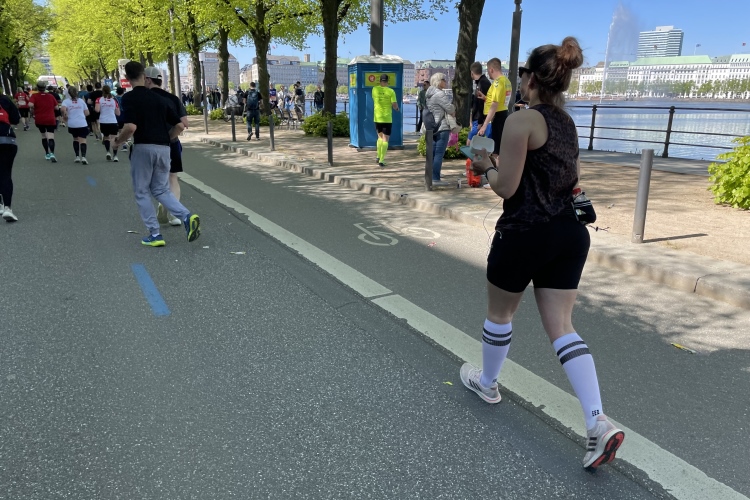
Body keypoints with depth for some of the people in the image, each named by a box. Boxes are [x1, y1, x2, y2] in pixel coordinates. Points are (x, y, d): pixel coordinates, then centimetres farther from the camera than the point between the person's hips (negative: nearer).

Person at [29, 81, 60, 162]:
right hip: (50, 120, -1)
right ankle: (52, 153, -33)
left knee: (44, 136, 21)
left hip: (39, 120, 1)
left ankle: (47, 154, 27)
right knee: (51, 137, -10)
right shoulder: (51, 96, 4)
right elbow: (57, 108, 6)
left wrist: (33, 111, 0)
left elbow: (30, 105, -19)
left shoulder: (34, 96, -2)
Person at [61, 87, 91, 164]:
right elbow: (87, 113, 9)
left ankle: (77, 156, 17)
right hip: (82, 124, -1)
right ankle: (83, 157, -27)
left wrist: (64, 117, 2)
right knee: (83, 140, -8)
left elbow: (63, 109, -15)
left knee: (75, 139, 21)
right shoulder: (81, 101, 9)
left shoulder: (66, 101, 4)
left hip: (72, 124, 1)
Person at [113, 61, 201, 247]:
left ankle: (155, 234, 7)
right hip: (164, 148, 5)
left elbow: (131, 127, -18)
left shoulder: (129, 98, -4)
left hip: (143, 148, -5)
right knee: (161, 190, 15)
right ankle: (187, 216, -9)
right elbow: (179, 126, 12)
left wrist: (118, 141, 0)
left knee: (142, 192, 9)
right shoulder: (158, 98, 14)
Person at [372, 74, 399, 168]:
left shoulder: (374, 89, 0)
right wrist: (397, 108, 9)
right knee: (385, 139, 1)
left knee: (380, 137, 21)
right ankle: (381, 160, -4)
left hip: (377, 117, 4)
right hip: (387, 118, -4)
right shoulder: (391, 91, -10)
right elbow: (394, 105, -12)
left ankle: (379, 157, 19)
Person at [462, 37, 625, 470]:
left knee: (499, 313, 17)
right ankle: (599, 421, -2)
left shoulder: (522, 121, -13)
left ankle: (487, 382, 39)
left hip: (526, 233, -7)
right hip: (570, 234, 7)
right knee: (561, 326, 7)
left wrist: (486, 165, 4)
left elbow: (506, 187, -15)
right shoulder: (568, 123, 12)